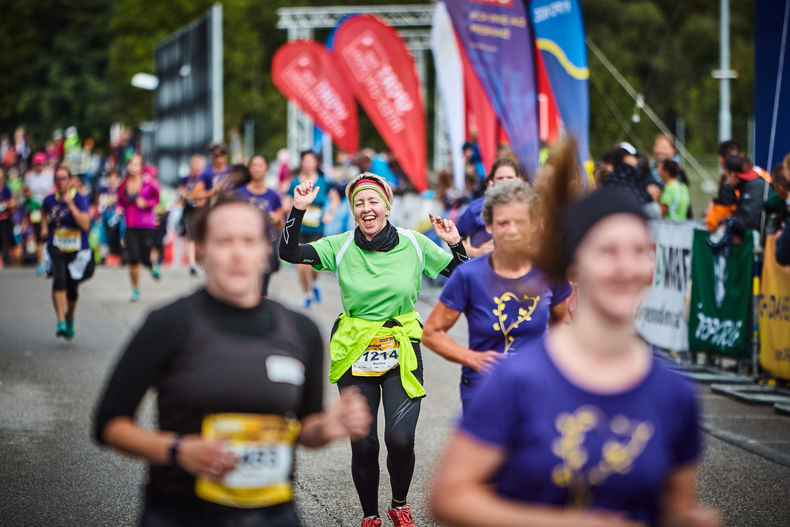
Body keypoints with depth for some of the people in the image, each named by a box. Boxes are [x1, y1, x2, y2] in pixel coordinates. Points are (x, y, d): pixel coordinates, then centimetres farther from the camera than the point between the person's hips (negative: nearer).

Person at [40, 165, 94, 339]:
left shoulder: (80, 200, -9)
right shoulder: (49, 201, 2)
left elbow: (85, 224, -23)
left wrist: (71, 204, -25)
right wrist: (44, 226, 14)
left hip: (77, 251, -1)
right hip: (56, 250, 1)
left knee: (72, 289, 12)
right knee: (59, 280, -26)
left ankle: (70, 319, 43)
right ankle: (61, 323, -31)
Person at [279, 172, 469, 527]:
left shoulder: (415, 244, 0)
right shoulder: (340, 247, -1)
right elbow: (288, 252, -10)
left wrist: (455, 244, -10)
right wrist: (298, 209, -19)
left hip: (402, 353, -1)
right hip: (355, 352, 1)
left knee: (400, 438, -15)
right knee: (363, 444, 1)